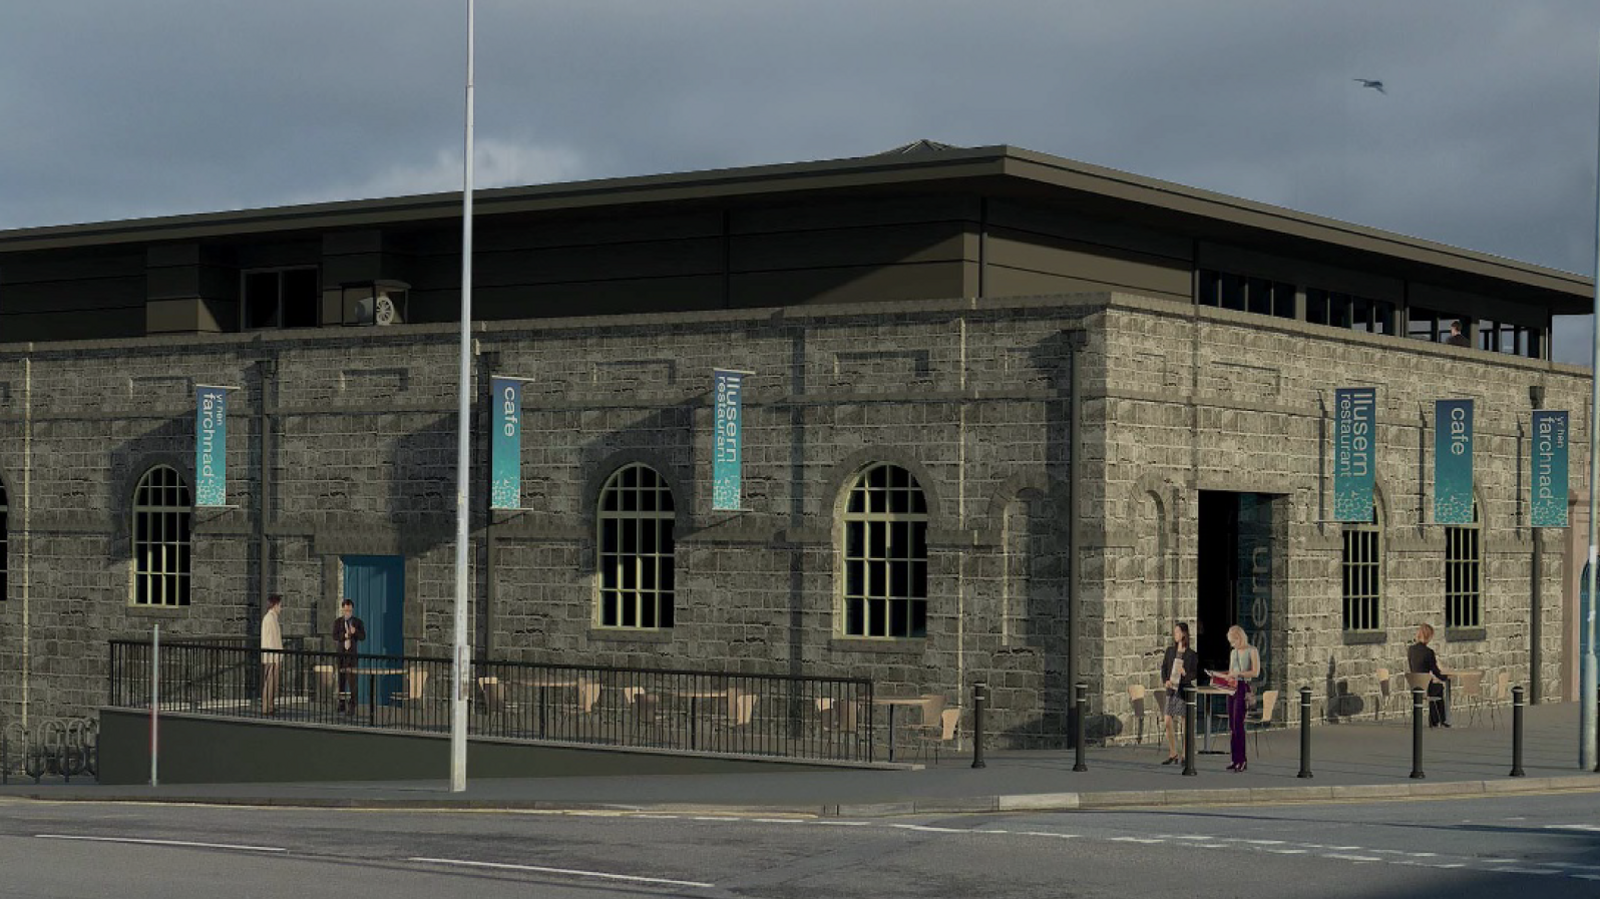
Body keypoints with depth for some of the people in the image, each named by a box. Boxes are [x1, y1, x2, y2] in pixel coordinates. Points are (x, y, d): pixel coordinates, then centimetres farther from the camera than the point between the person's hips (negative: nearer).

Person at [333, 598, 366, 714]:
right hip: (339, 653, 2)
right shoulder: (337, 622, 8)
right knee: (341, 679, 8)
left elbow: (363, 636, -1)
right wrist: (344, 635, -23)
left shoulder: (358, 622, 6)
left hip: (352, 653, -2)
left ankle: (351, 706, -13)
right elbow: (335, 636, -4)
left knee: (351, 680, -11)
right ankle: (342, 703, 19)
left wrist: (355, 632, -20)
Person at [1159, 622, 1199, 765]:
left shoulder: (1192, 654, -6)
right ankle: (1173, 754, 16)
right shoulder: (1170, 651, 7)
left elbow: (1196, 673, -4)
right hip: (1172, 690, 5)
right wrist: (1165, 681, -4)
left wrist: (1185, 674, -23)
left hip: (1185, 690, -5)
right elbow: (1164, 667, 13)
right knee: (1167, 722, 2)